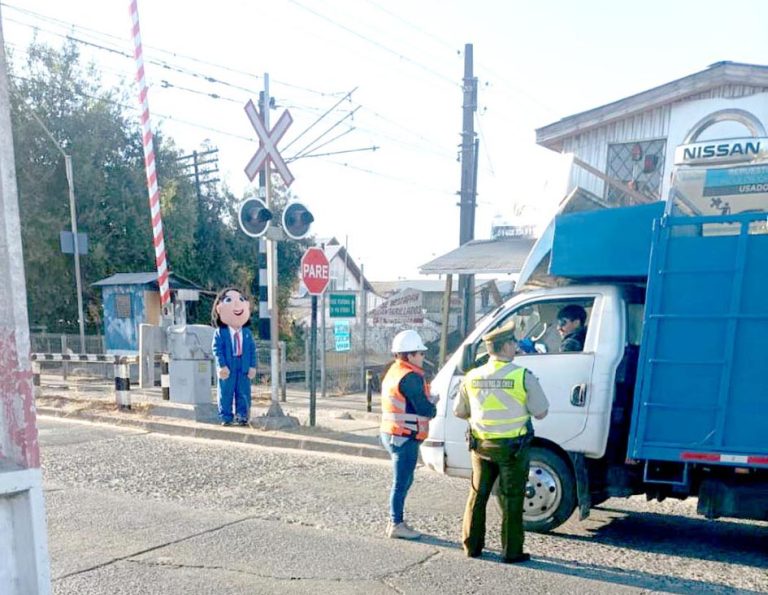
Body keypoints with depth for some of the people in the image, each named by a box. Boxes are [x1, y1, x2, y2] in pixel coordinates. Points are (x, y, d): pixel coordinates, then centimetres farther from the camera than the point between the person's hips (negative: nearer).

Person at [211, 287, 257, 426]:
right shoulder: (220, 333, -5)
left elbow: (252, 349, 5)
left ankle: (242, 416, 17)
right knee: (226, 393, 5)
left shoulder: (247, 332, 4)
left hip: (244, 368, 3)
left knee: (243, 393, 7)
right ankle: (226, 416, 15)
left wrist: (252, 366, -1)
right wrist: (222, 365, -16)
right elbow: (217, 349, -8)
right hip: (227, 368, -3)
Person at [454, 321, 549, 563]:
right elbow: (541, 412, -8)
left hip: (481, 446, 4)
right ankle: (512, 551, 13)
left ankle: (472, 545, 24)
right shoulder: (523, 376, -13)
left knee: (477, 495, 16)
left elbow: (459, 411, 8)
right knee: (511, 500, 7)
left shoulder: (472, 377, 0)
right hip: (513, 448, -4)